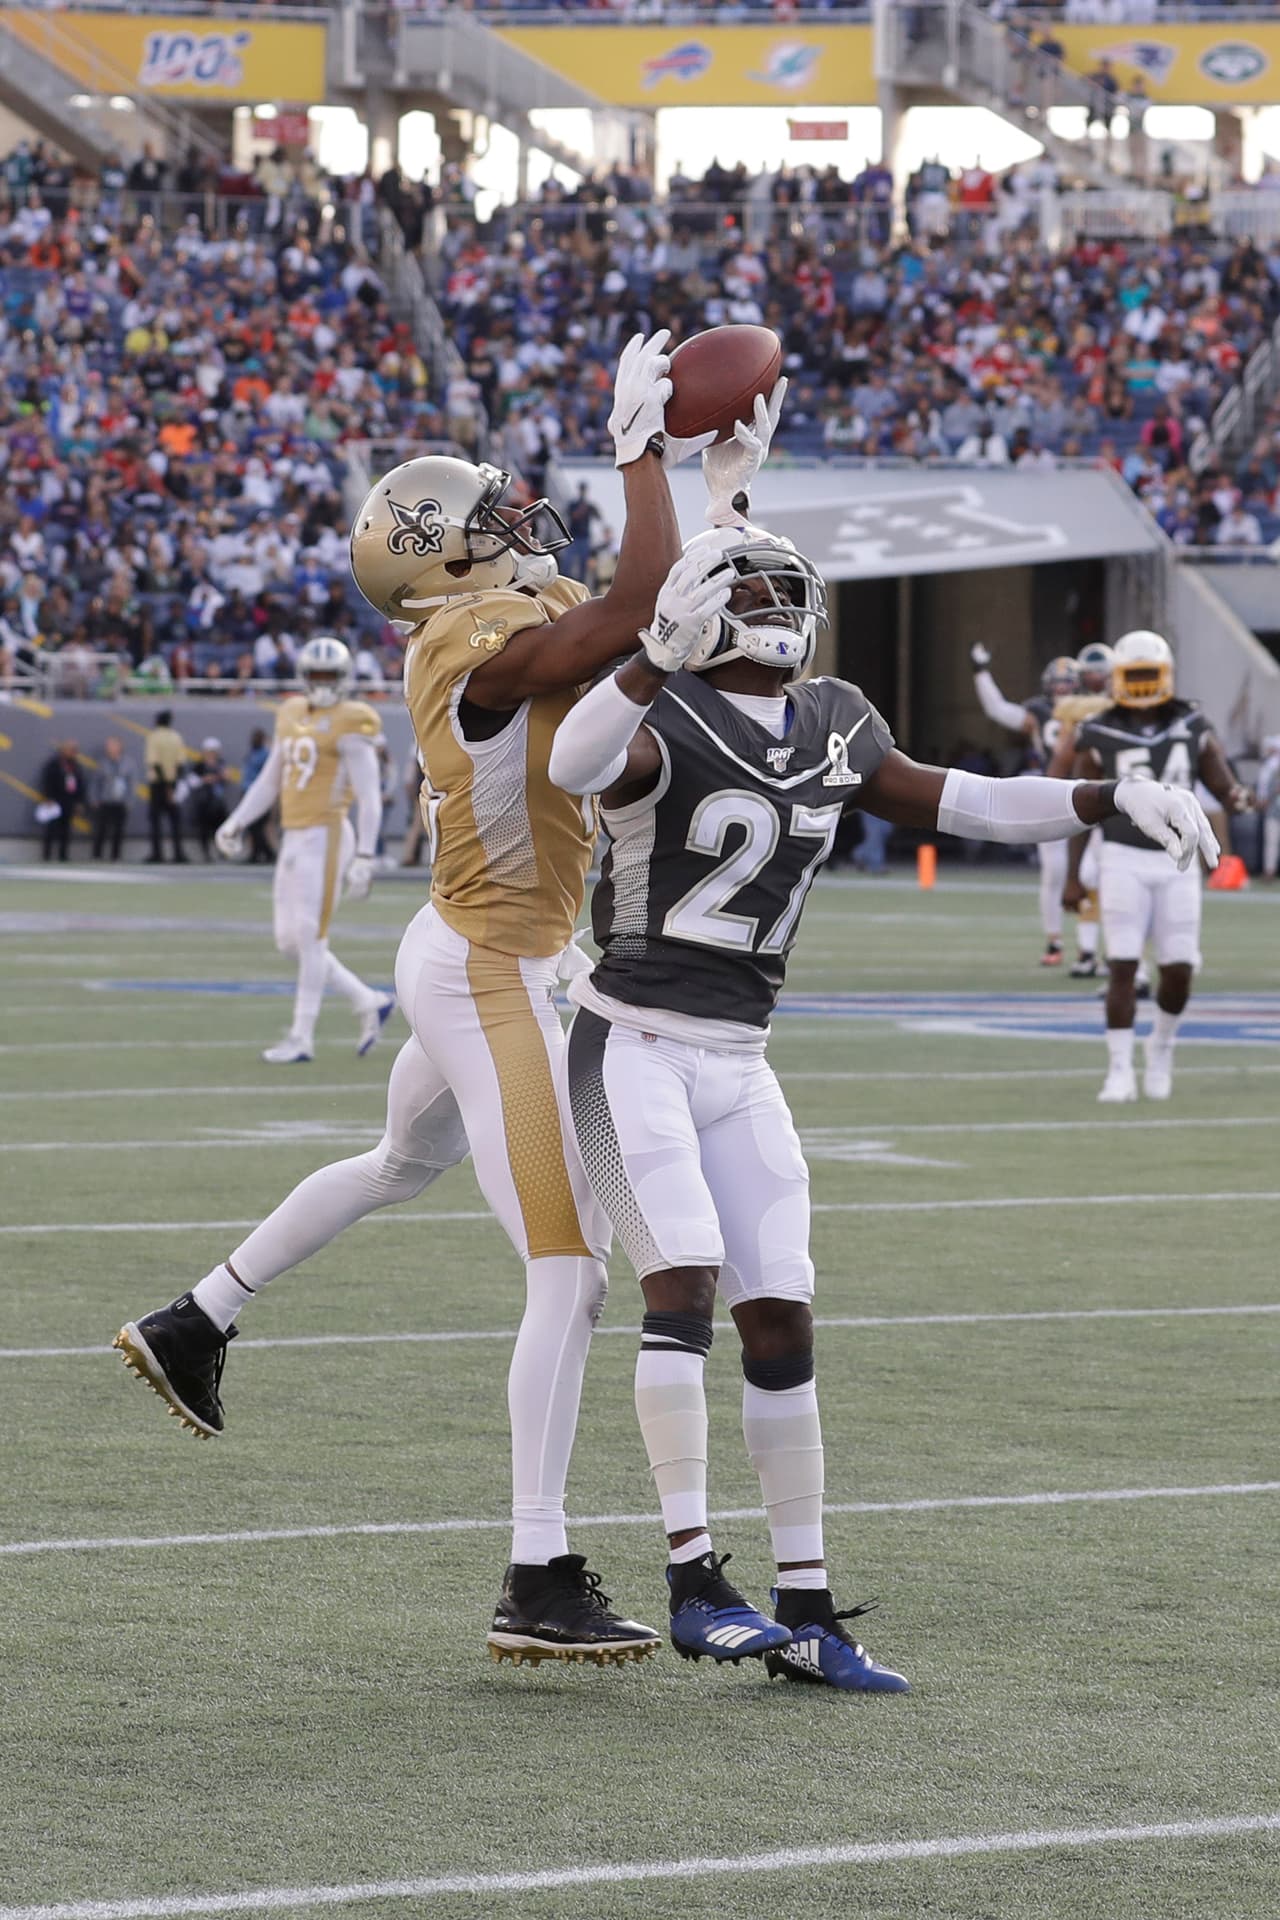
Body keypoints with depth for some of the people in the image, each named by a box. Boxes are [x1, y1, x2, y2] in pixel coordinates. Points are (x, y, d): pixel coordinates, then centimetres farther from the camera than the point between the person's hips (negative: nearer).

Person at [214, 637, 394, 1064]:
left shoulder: (350, 725, -8)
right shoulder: (293, 716, 15)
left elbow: (369, 797, -11)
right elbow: (269, 782, 22)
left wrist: (364, 856, -16)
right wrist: (234, 825, 16)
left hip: (325, 838, -8)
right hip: (294, 838, 8)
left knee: (310, 939, -6)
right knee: (290, 941, 8)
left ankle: (302, 1037, 0)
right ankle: (369, 1004, 18)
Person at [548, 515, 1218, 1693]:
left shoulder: (833, 725, 8)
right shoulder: (662, 721, -13)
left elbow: (946, 802, 20)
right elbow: (574, 767, -36)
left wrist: (1115, 801, 13)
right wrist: (662, 656, -48)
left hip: (737, 1063, 7)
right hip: (632, 1048, -7)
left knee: (782, 1321, 3)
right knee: (683, 1284, -18)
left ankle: (805, 1612, 8)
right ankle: (694, 1582, -15)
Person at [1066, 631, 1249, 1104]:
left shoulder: (1192, 730, 3)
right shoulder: (1101, 737, -3)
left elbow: (1226, 791, 3)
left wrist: (1239, 798, -23)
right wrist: (1073, 877, -1)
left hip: (1177, 864, 2)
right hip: (1124, 861, -2)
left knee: (1178, 970, 0)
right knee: (1123, 967, -10)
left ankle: (1161, 1048, 27)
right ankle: (1120, 1073, -4)